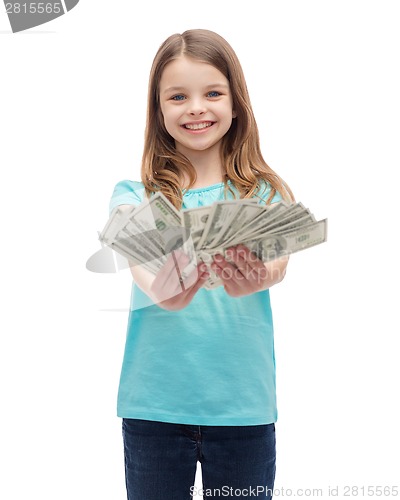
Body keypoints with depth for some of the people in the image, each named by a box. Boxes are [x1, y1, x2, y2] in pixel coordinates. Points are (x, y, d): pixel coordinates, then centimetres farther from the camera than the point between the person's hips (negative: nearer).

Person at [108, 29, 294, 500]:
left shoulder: (266, 193, 3)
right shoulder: (135, 194, 2)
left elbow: (279, 260, -15)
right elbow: (139, 260, -17)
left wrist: (255, 278, -39)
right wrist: (162, 288, -41)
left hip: (242, 405, 0)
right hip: (153, 404, 0)